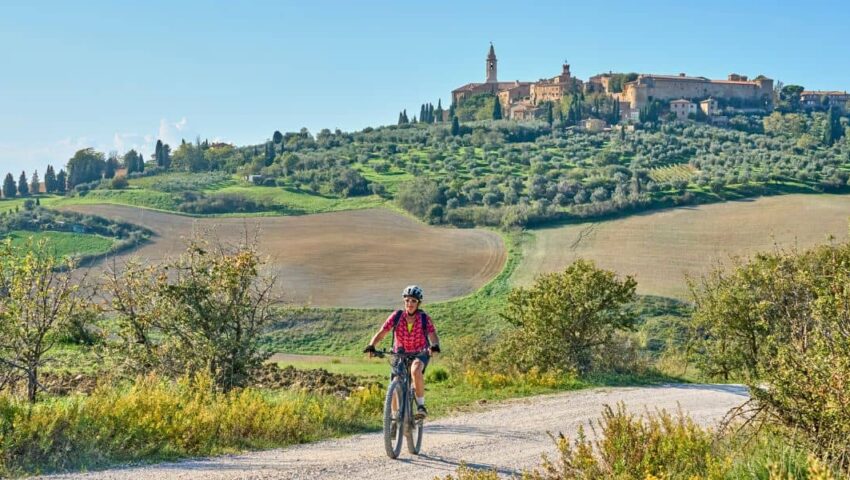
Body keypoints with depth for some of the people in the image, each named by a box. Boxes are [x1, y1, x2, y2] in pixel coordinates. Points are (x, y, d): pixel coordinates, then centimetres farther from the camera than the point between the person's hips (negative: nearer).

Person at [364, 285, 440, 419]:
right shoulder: (397, 316, -15)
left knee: (415, 370, -35)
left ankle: (421, 405, -20)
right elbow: (381, 332, -20)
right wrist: (371, 346, -38)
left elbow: (433, 335, -26)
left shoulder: (424, 318, -16)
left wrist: (435, 346, -49)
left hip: (420, 354, -2)